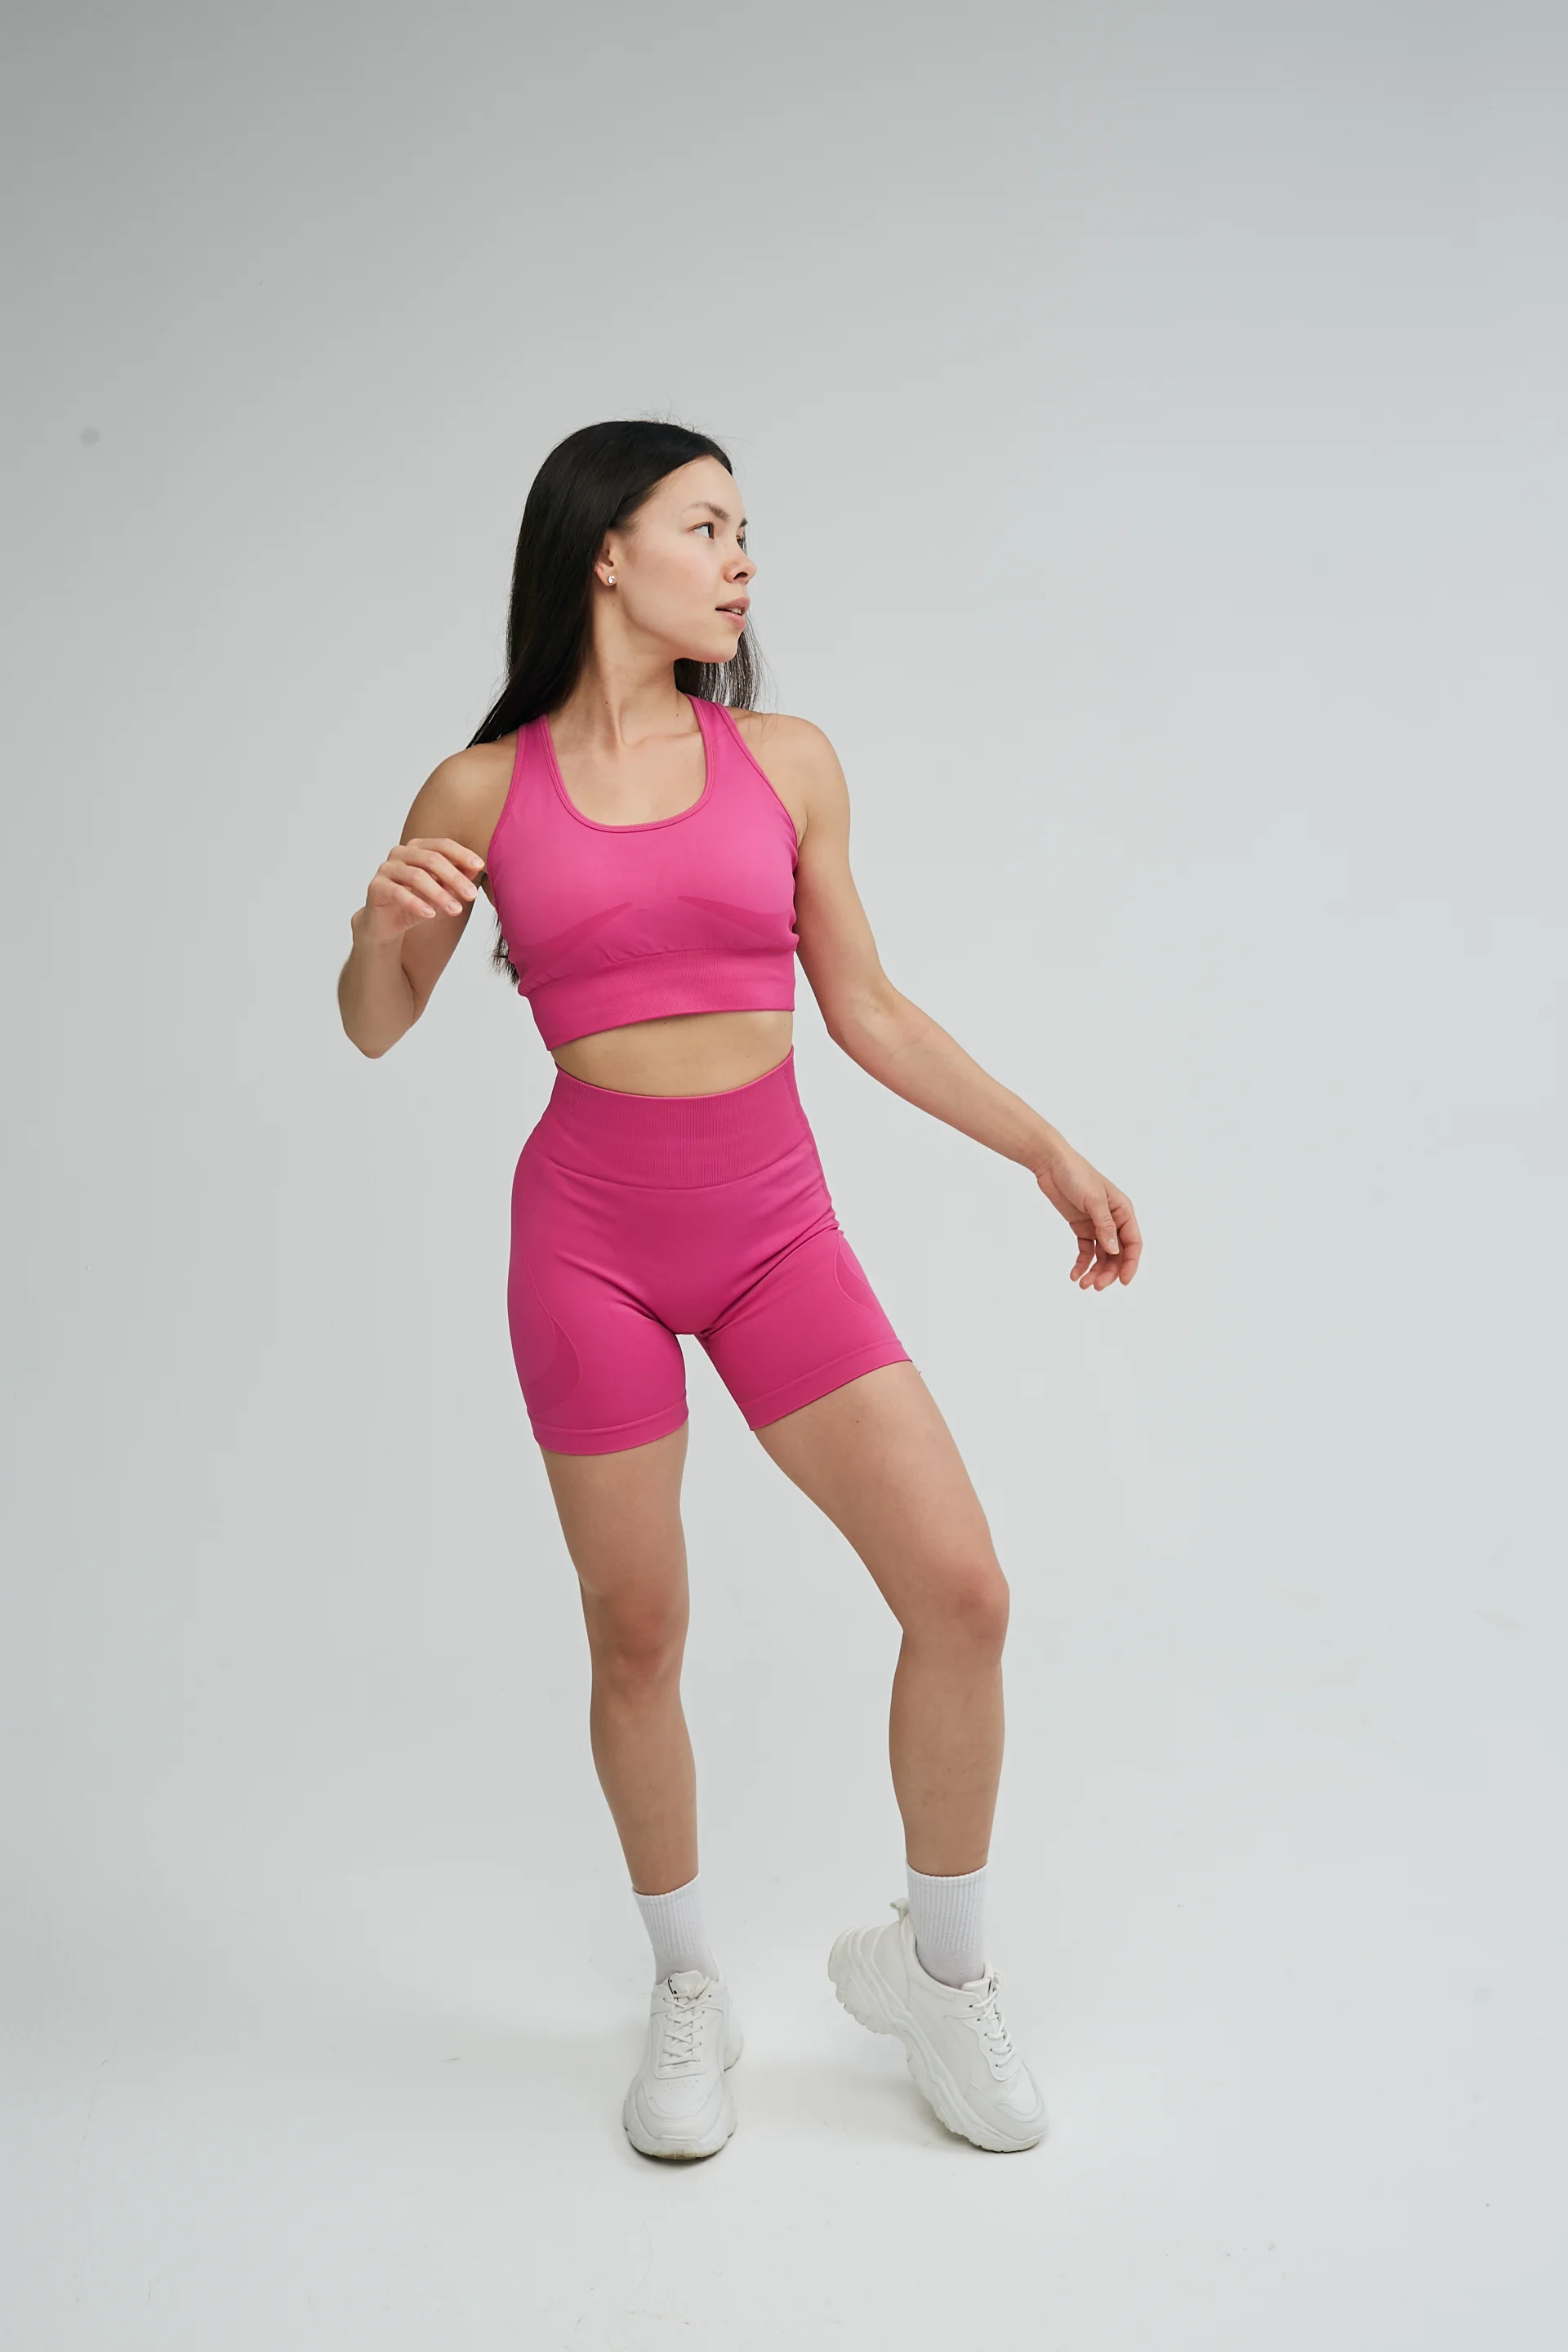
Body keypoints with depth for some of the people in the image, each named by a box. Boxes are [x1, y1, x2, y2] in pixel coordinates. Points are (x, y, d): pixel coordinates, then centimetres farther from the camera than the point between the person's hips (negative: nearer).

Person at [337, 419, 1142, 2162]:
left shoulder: (785, 760, 4)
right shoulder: (484, 790, 0)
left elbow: (867, 1012, 11)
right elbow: (377, 1030, 10)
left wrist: (1051, 1152, 10)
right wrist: (381, 927, -12)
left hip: (777, 1227, 2)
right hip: (591, 1232, -1)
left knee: (961, 1589, -7)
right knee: (637, 1638, 7)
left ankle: (934, 1963, 18)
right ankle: (686, 1991, 31)